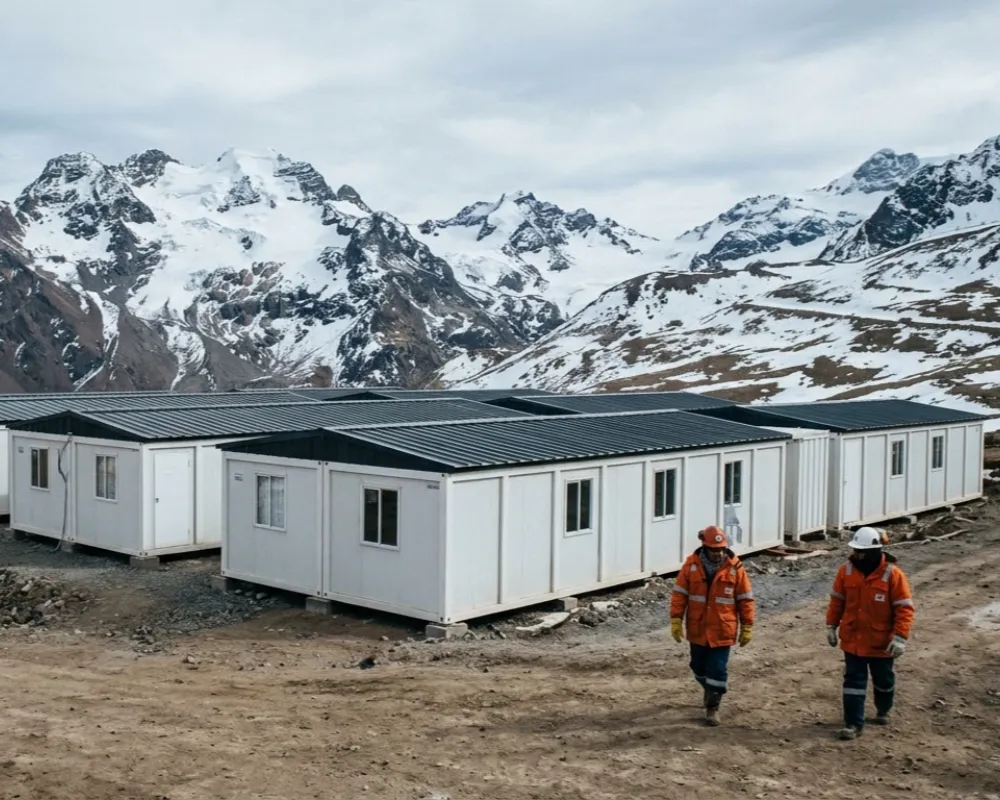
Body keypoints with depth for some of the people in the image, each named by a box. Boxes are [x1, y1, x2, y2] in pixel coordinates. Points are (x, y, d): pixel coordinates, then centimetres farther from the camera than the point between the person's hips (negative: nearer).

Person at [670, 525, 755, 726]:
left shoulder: (735, 567, -9)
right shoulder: (691, 564, -7)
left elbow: (745, 599, -2)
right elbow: (680, 593, -2)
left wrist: (747, 627, -1)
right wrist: (676, 620, -6)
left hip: (722, 630, -2)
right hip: (697, 628, 2)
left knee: (718, 669, -2)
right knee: (698, 666, 17)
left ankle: (712, 707, 11)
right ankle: (710, 690, 44)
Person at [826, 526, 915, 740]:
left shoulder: (892, 574, -18)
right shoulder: (846, 570, -7)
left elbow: (904, 608, -15)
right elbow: (837, 600, 4)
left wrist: (900, 638, -20)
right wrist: (831, 626, 5)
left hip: (881, 642, -2)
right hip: (852, 640, 2)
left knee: (883, 680, 18)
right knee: (853, 680, 2)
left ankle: (883, 711, 44)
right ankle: (853, 723, 9)